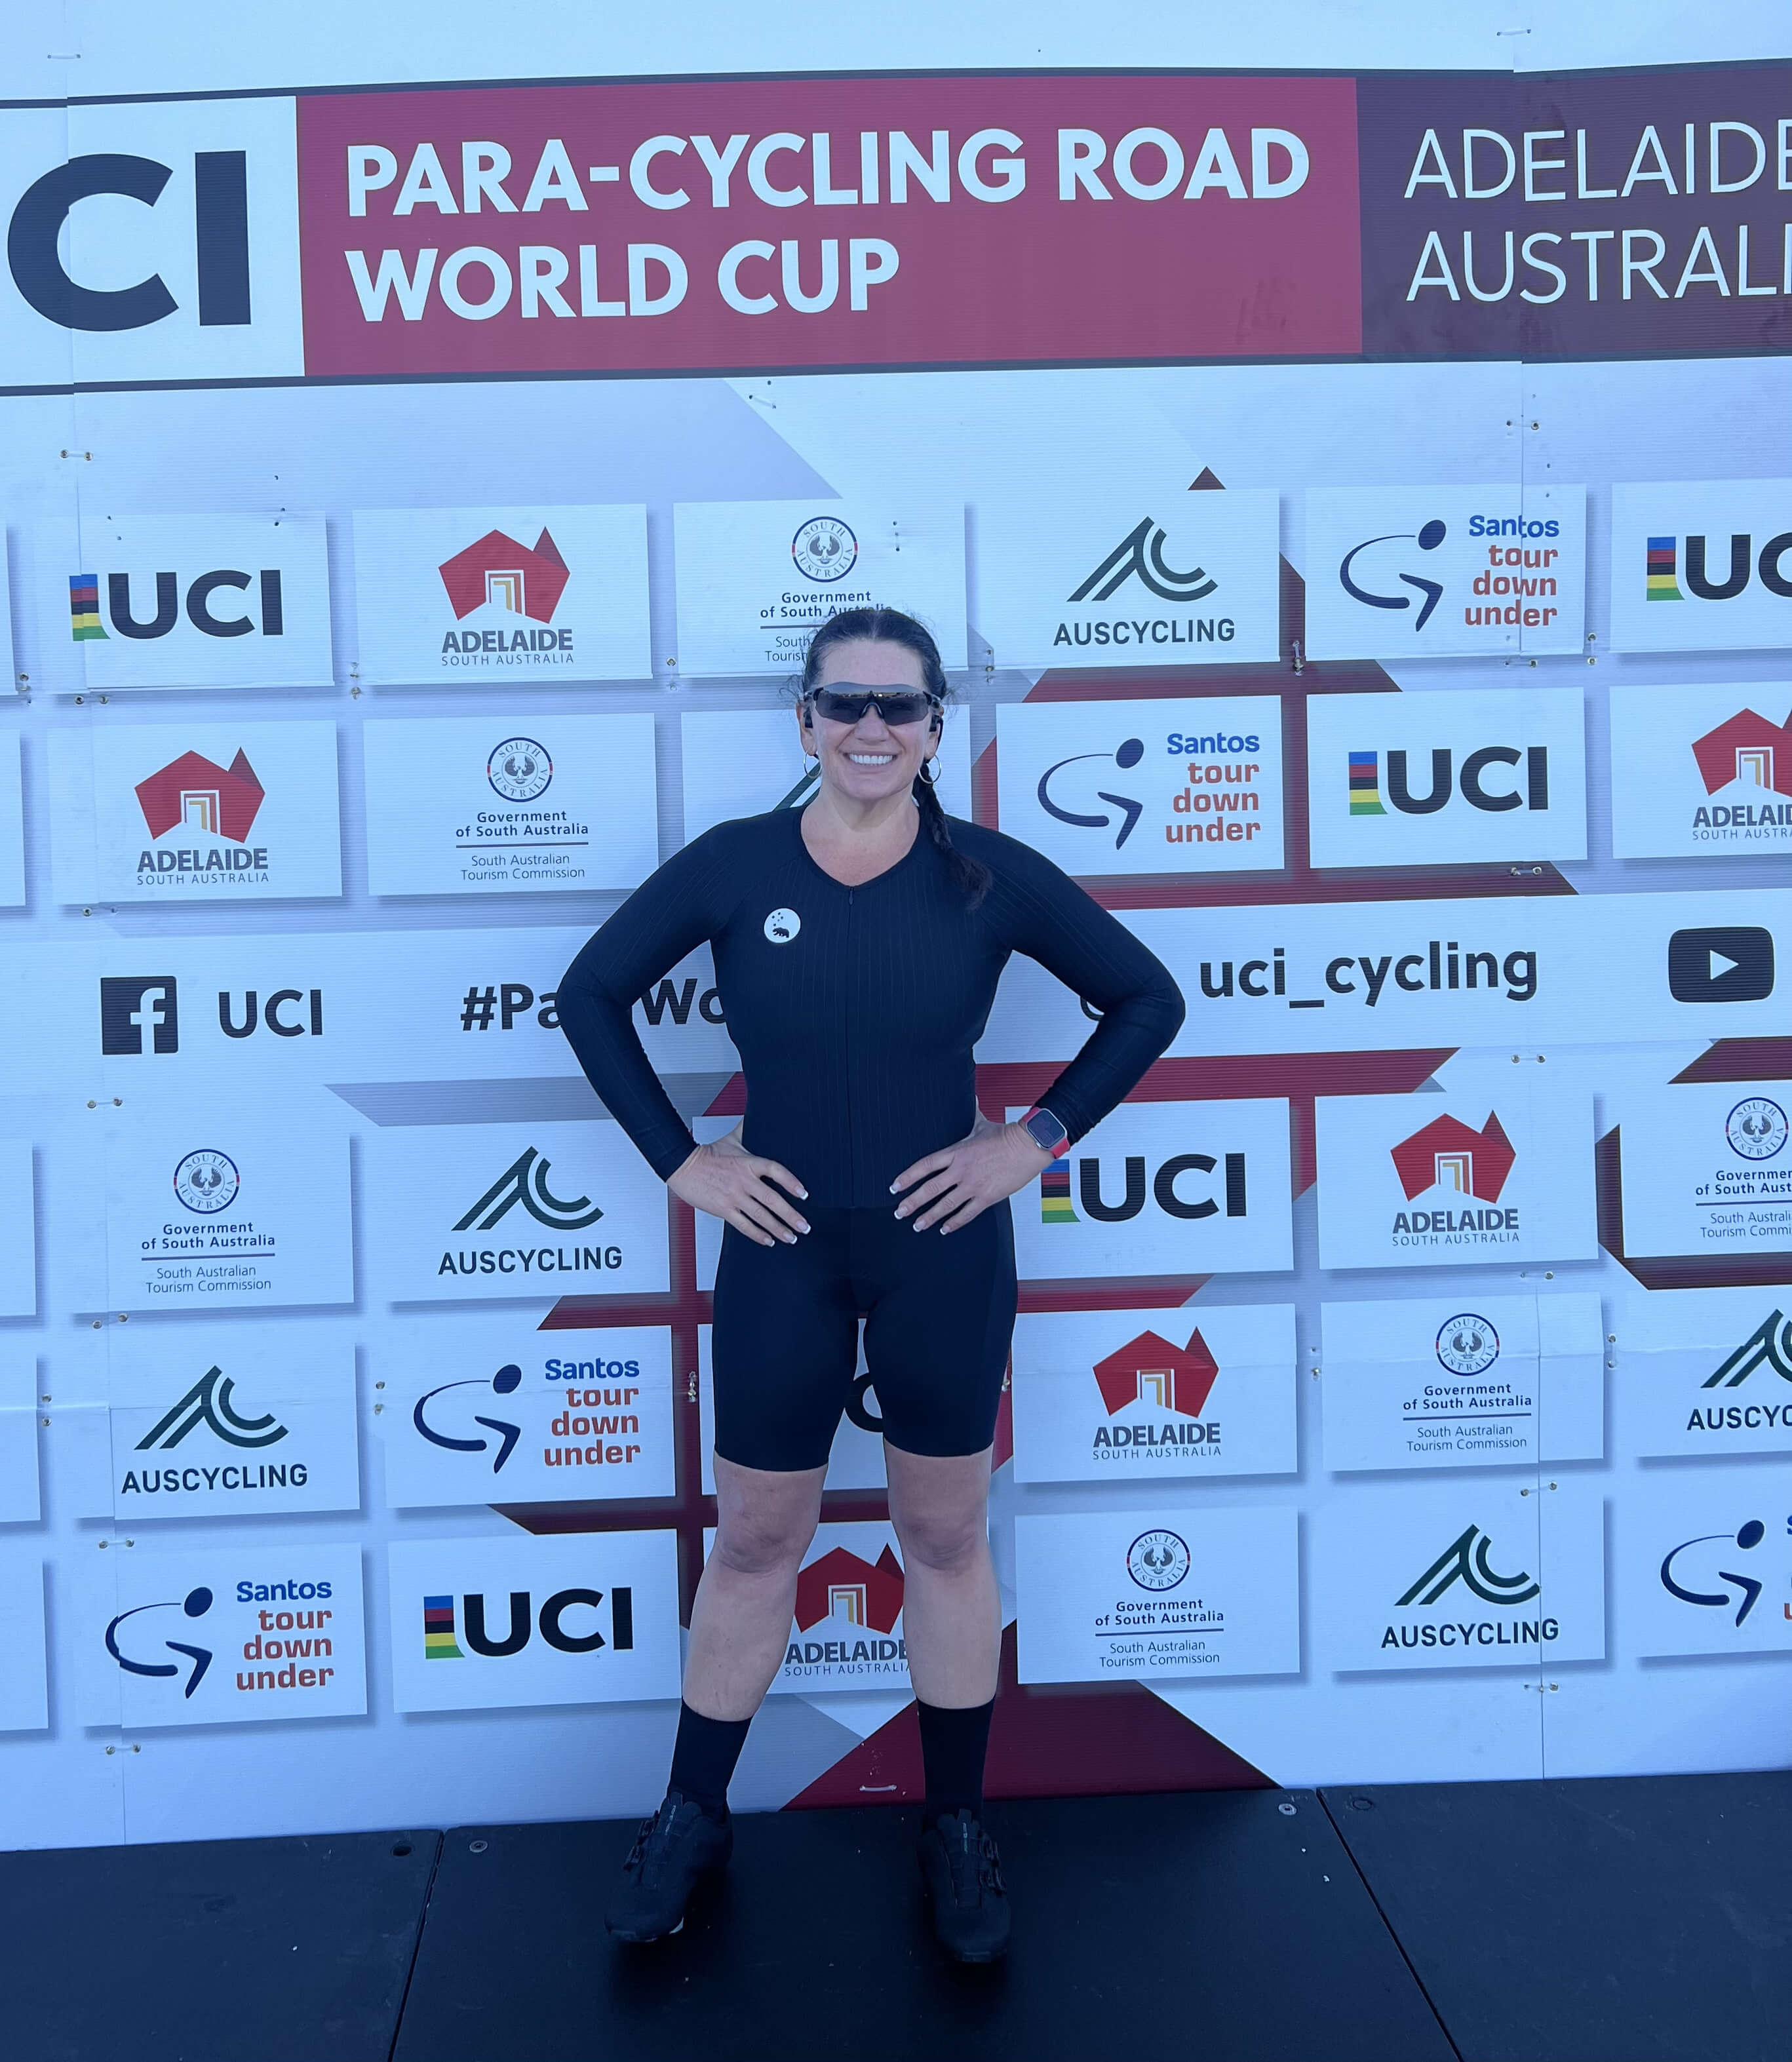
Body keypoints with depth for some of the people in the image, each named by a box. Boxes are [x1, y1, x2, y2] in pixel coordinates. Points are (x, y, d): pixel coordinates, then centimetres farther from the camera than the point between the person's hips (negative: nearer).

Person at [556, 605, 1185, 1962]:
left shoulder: (989, 873, -6)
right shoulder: (735, 865, -5)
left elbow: (1148, 1000, 2)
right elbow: (593, 995, 4)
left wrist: (1038, 1140, -5)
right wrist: (680, 1159, -2)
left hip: (942, 1251, 0)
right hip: (782, 1252, 1)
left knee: (946, 1539, 13)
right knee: (753, 1544, 13)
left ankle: (958, 1828, 31)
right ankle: (693, 1820, 33)